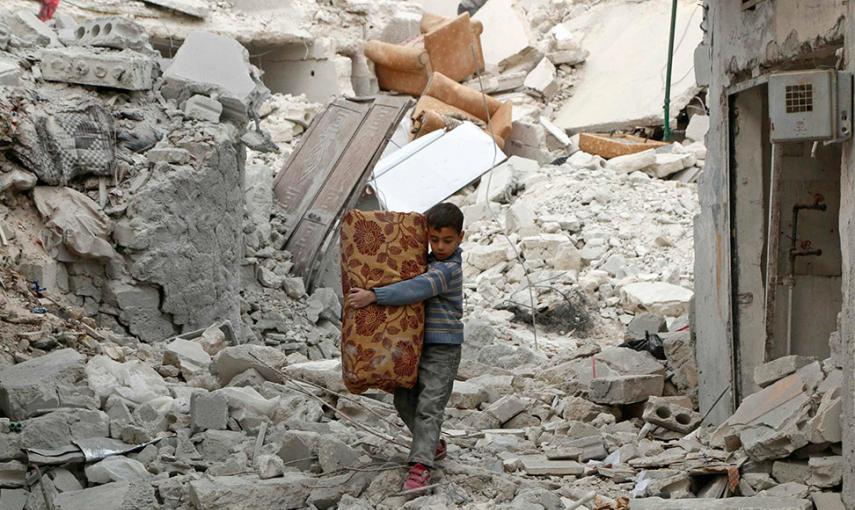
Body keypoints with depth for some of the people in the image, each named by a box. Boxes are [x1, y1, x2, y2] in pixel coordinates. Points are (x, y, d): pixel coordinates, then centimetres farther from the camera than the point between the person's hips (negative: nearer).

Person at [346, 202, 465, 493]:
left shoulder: (448, 269, -17)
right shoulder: (429, 261, 12)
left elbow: (415, 290, -30)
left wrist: (374, 296, -34)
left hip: (442, 348, -9)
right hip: (416, 344, 9)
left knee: (429, 405, -13)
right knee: (405, 400, 12)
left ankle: (421, 465, -16)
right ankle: (434, 446, 29)